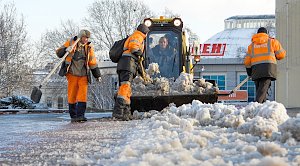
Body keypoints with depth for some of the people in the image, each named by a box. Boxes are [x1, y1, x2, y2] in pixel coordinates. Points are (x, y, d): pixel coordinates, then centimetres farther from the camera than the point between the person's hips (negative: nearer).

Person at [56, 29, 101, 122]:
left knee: (83, 95, -12)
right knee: (72, 95, 1)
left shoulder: (89, 48, 11)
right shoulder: (70, 43, 3)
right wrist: (66, 50, -19)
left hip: (83, 75, 1)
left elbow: (92, 62, 16)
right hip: (72, 74, -1)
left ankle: (80, 115, -15)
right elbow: (59, 52, 2)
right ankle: (73, 116, 9)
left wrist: (97, 75, 15)